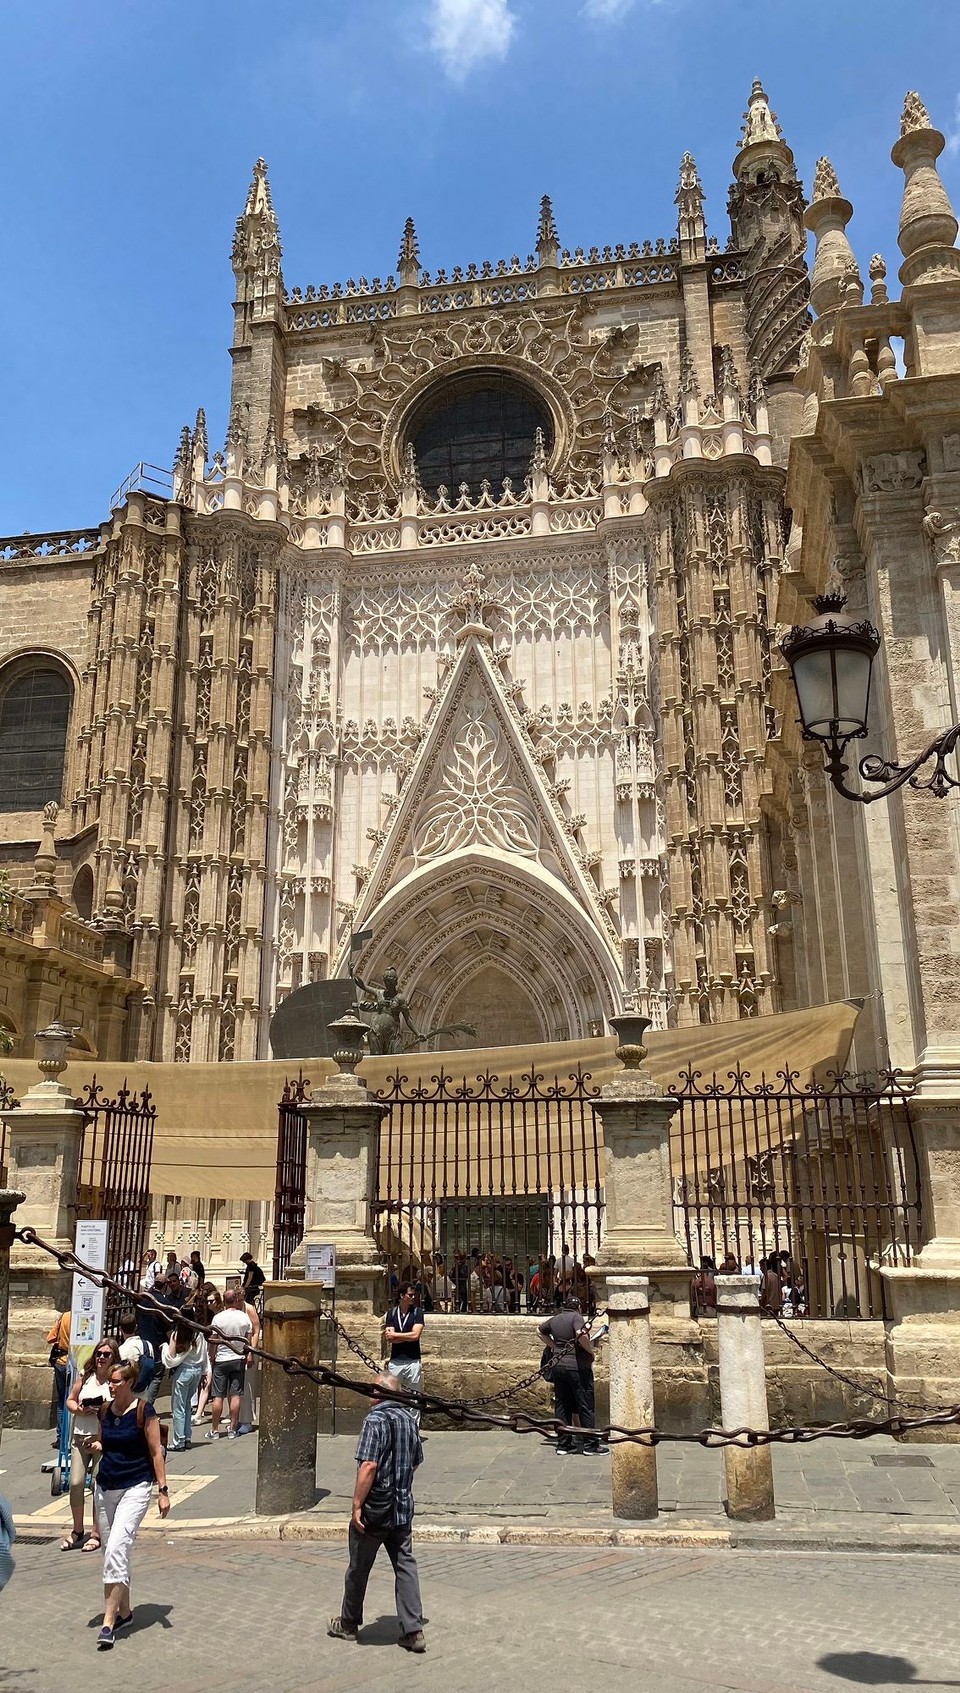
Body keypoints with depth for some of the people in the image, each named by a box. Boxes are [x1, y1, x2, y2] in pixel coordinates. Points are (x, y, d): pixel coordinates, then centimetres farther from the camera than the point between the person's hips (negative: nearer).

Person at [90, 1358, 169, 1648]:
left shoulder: (143, 1411, -10)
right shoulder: (105, 1412, 5)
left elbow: (156, 1452, -8)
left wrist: (162, 1490, -10)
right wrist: (95, 1446, -3)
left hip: (135, 1488, -6)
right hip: (105, 1487, 6)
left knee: (116, 1548, -17)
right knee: (112, 1551, 13)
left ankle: (109, 1621, -14)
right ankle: (124, 1611, 29)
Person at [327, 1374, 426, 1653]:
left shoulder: (375, 1420, -18)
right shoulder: (408, 1419, 6)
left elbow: (369, 1465, -25)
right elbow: (417, 1460, 18)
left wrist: (357, 1504, -21)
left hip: (375, 1509, -6)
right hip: (403, 1507, 6)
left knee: (359, 1567, 11)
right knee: (405, 1565, 9)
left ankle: (349, 1624, 27)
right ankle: (413, 1630, 4)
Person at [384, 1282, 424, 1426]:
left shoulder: (417, 1312, 1)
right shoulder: (391, 1313, 7)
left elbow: (415, 1335, -10)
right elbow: (390, 1339, -3)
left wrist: (394, 1335, -4)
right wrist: (408, 1336, -10)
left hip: (413, 1361, -2)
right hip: (395, 1361, 2)